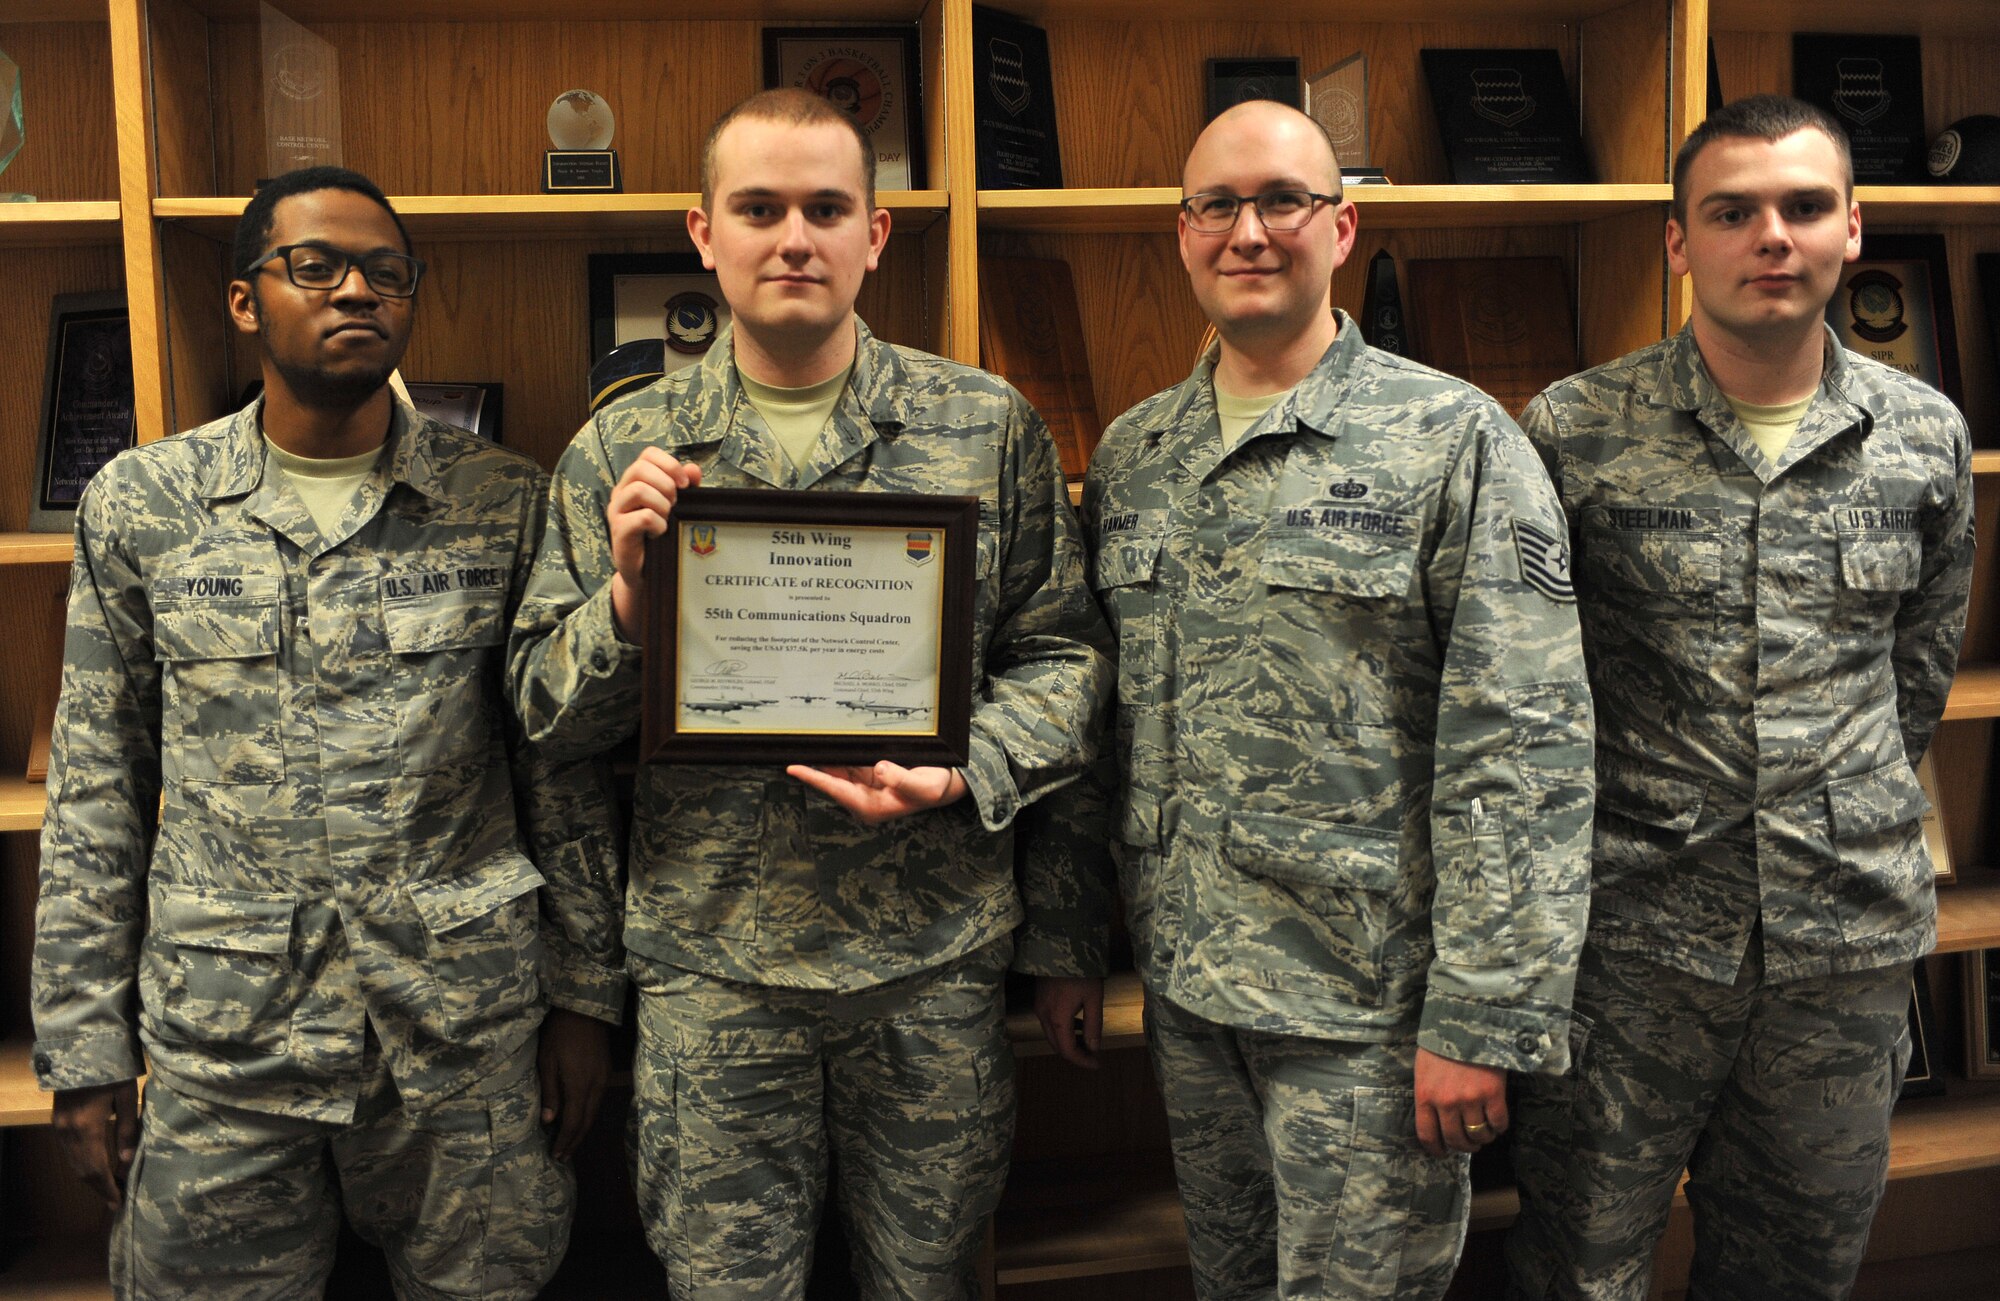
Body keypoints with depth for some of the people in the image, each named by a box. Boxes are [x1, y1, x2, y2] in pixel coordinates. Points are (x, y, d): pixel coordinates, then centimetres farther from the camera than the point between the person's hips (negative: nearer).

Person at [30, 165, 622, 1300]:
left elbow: (564, 772, 3)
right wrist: (85, 1046, 4)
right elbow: (97, 794, 5)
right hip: (218, 1037, 1)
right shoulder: (140, 507, 1)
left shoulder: (506, 504, -1)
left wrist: (586, 994, 3)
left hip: (467, 1030, 0)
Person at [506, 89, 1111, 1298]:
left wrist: (961, 776, -15)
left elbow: (1062, 654, 2)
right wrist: (626, 595, -16)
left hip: (937, 957, 0)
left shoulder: (989, 427, 0)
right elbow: (548, 711, 3)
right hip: (710, 966, 1)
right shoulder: (620, 451, 1)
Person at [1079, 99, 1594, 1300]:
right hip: (1183, 984, 5)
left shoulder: (1455, 441, -9)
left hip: (1366, 1000, -5)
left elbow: (1524, 754, -13)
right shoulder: (1130, 457, 7)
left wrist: (1483, 1019, -16)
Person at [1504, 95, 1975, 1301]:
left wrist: (1849, 814, 15)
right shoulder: (1574, 433, -7)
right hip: (1630, 935, -3)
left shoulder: (1927, 436, 4)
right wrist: (1648, 801, 5)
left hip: (1853, 938, 3)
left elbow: (1922, 665, 17)